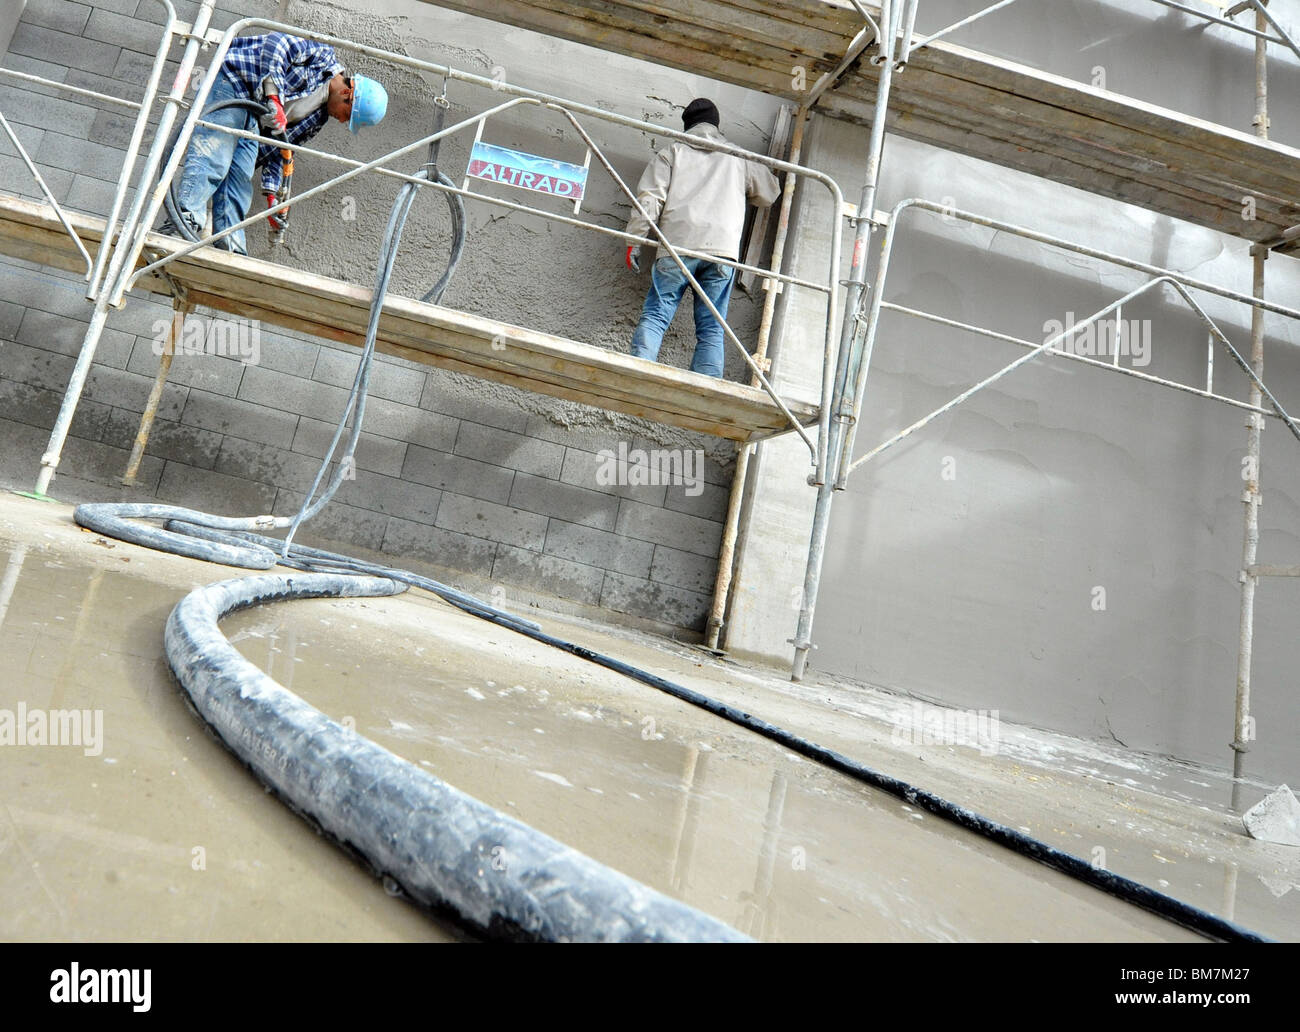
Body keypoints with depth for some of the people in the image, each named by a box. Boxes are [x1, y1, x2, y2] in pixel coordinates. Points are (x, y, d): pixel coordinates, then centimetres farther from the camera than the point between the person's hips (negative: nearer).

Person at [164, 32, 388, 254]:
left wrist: (272, 195, -2)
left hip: (252, 118, 7)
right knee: (213, 159, -21)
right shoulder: (323, 56, -4)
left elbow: (279, 149, 9)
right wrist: (274, 97, -27)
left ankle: (230, 249, -10)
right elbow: (276, 42, -17)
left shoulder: (318, 116, 13)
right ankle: (185, 219, -29)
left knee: (241, 178, -5)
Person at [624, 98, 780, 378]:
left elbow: (649, 199, 4)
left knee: (655, 316, -3)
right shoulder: (739, 159, 23)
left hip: (677, 247, -1)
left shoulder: (673, 153, 16)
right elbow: (769, 194, 34)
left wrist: (634, 240, 4)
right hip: (723, 250, 2)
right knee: (712, 329, 1)